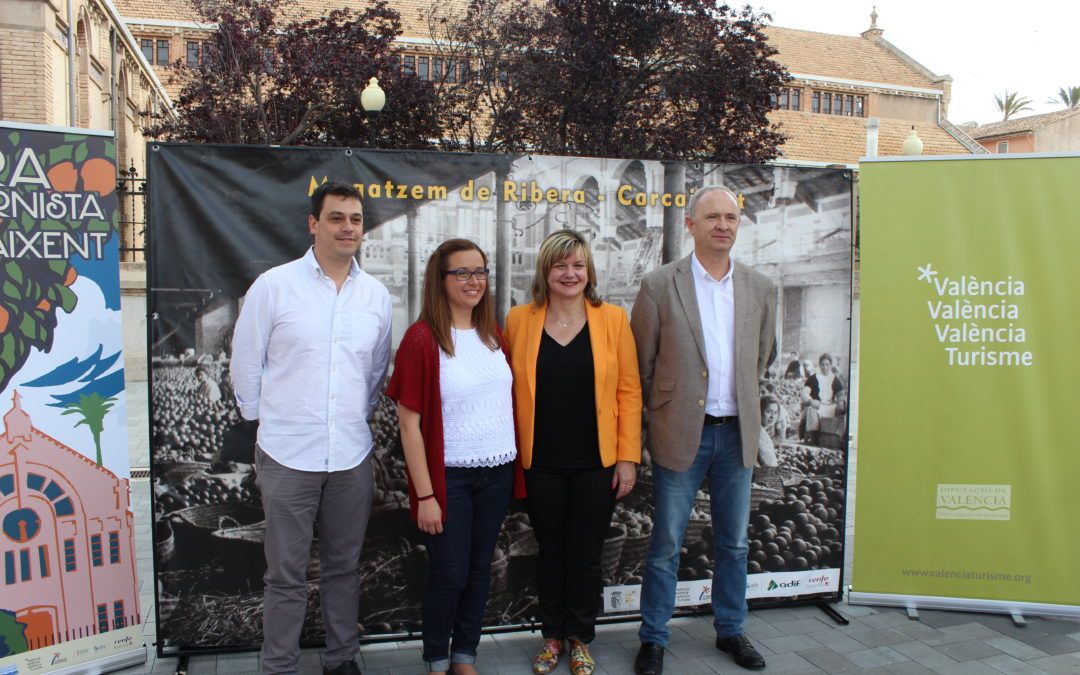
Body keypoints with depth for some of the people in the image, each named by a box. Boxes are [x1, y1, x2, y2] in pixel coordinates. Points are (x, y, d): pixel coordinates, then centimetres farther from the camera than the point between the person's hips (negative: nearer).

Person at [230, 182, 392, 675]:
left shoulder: (376, 295, 5)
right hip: (287, 454, -3)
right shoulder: (273, 286, -6)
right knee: (286, 574, 8)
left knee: (344, 567, 16)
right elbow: (246, 364, 1)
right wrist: (266, 419, 6)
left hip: (352, 454, 3)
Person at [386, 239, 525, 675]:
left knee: (479, 570, 14)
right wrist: (425, 494, -13)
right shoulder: (422, 339, -11)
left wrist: (517, 466, 8)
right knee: (449, 575, 4)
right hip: (449, 475, -5)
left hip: (498, 472, 5)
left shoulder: (494, 334, 5)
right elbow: (409, 423, -12)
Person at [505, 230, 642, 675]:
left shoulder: (613, 320, -2)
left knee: (586, 554, 11)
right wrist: (512, 454, -2)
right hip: (542, 463, 1)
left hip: (597, 463, 0)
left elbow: (629, 392, -2)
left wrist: (628, 457, -5)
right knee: (551, 552, 15)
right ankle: (552, 635, 35)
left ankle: (580, 639, 32)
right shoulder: (520, 320, -1)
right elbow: (509, 389, 2)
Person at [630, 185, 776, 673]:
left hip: (737, 433, 4)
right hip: (681, 433, -3)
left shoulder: (760, 289, 4)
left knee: (733, 542, 16)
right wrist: (663, 414, 3)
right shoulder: (659, 285, -7)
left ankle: (730, 630, 35)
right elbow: (642, 363, -1)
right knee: (665, 545, 7)